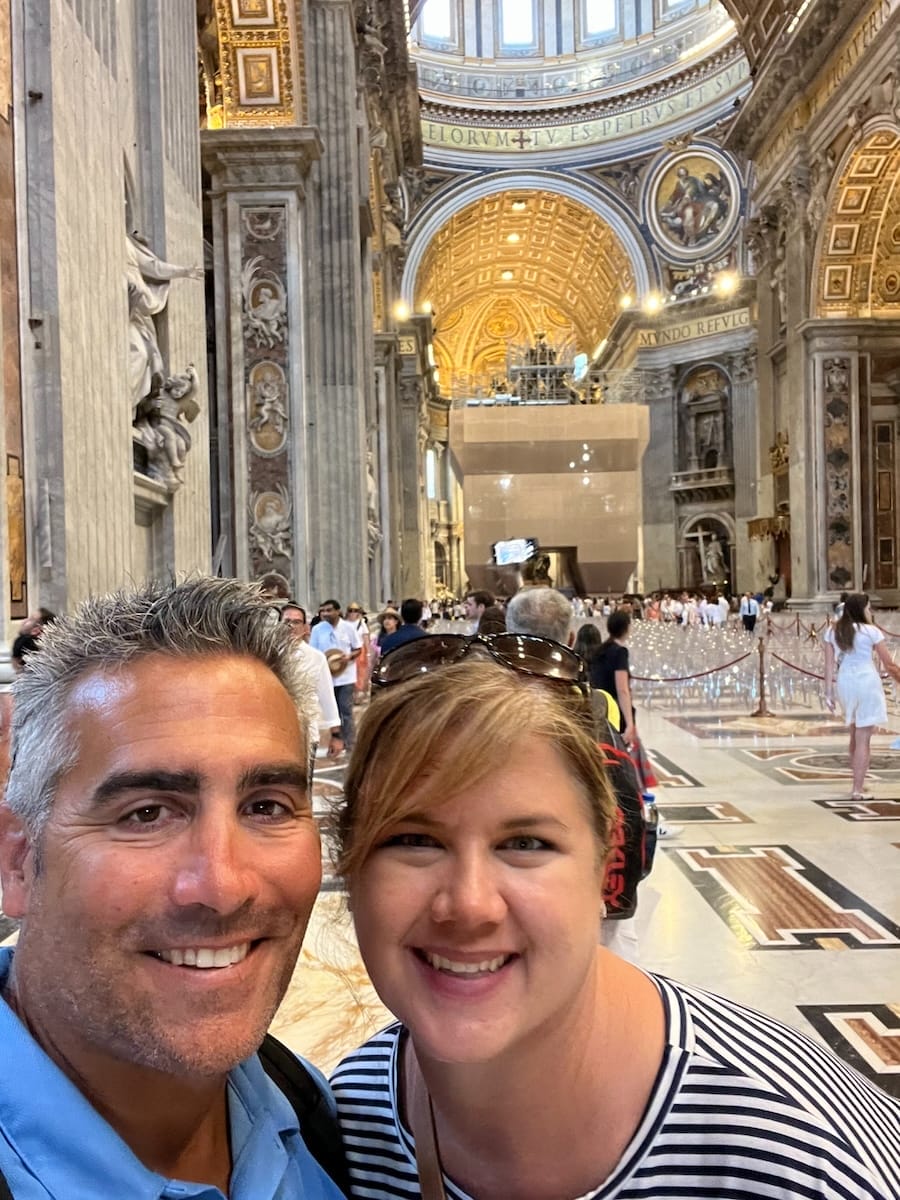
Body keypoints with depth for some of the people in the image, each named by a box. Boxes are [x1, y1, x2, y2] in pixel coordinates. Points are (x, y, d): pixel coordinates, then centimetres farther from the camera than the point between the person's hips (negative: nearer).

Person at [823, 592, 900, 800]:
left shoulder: (831, 631, 5)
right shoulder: (871, 631, -7)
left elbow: (829, 664, 2)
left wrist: (829, 691, 4)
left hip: (844, 683, 5)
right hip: (867, 682, -5)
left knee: (855, 733, 23)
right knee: (863, 739, -1)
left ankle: (858, 777, 34)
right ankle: (857, 790, 0)